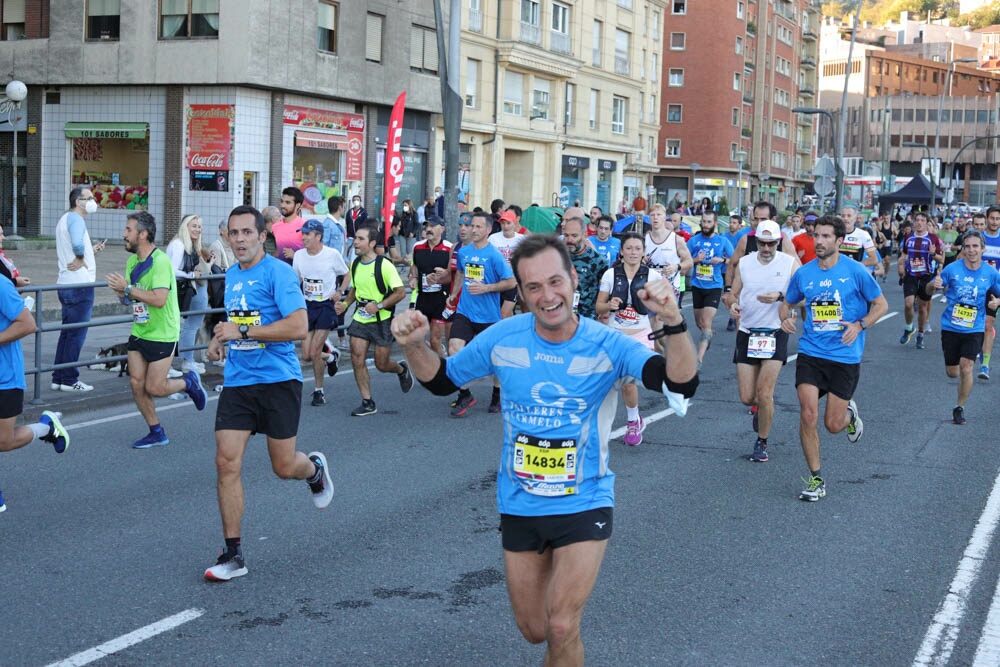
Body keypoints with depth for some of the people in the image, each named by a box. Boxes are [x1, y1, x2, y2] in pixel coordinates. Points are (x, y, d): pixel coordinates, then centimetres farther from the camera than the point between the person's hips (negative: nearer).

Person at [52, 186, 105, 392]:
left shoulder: (65, 219, 18)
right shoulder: (76, 219, -14)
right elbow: (77, 244, -34)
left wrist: (91, 250, 18)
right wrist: (81, 260, -16)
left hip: (66, 284, 10)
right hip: (79, 284, -10)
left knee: (67, 332, 15)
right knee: (77, 334, -3)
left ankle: (59, 378, 18)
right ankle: (69, 380, 2)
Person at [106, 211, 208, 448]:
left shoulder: (160, 261, -20)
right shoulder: (132, 261, 7)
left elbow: (159, 299, -30)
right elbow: (129, 297, 12)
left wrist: (127, 288, -24)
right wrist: (121, 292, -11)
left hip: (162, 334, -8)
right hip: (139, 332, 8)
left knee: (154, 388, -4)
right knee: (136, 384, 3)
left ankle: (189, 382, 25)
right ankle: (156, 433, 16)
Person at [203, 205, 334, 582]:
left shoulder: (278, 272, -10)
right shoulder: (231, 275, 13)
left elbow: (298, 327, -20)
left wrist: (243, 332, -20)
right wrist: (220, 340, 11)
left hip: (278, 380, -6)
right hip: (237, 381, 6)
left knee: (284, 467, 4)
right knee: (227, 463, -5)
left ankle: (315, 469, 42)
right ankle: (233, 555, 2)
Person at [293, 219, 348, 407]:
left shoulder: (332, 254, -10)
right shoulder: (299, 255, 1)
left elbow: (346, 275, 5)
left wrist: (339, 291, -9)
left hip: (326, 306, -4)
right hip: (307, 305, 5)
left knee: (315, 353, -10)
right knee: (306, 355, 1)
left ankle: (319, 390, 11)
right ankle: (331, 356, 35)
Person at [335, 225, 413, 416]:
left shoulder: (384, 265, -15)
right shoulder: (355, 264, 5)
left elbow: (401, 292, -15)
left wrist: (379, 305, -24)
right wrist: (345, 303, 3)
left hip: (382, 321, -5)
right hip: (360, 319, 5)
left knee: (382, 364, 2)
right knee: (357, 359, -7)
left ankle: (402, 370, 38)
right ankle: (367, 402, 3)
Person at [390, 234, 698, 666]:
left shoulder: (607, 345, -16)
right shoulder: (504, 338, -9)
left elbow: (681, 385, -29)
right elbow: (441, 380, 5)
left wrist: (671, 322, -47)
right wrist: (414, 345, -17)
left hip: (584, 504, -3)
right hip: (519, 506, 3)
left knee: (562, 630, -6)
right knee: (533, 630, 16)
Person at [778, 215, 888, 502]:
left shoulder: (856, 271, -5)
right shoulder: (803, 274, 3)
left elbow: (881, 304, 3)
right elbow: (787, 303, 18)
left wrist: (860, 325, -14)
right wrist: (785, 317, -6)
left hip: (845, 357, -2)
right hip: (810, 353, 2)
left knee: (833, 425, 2)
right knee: (808, 416, -11)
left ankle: (849, 412, 41)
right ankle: (816, 480, 4)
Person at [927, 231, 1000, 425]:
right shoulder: (952, 269, -8)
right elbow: (928, 290, -1)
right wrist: (934, 285, -24)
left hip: (974, 329, -1)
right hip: (950, 327, 1)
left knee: (966, 368, -14)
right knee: (952, 372, 8)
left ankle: (960, 408, 5)